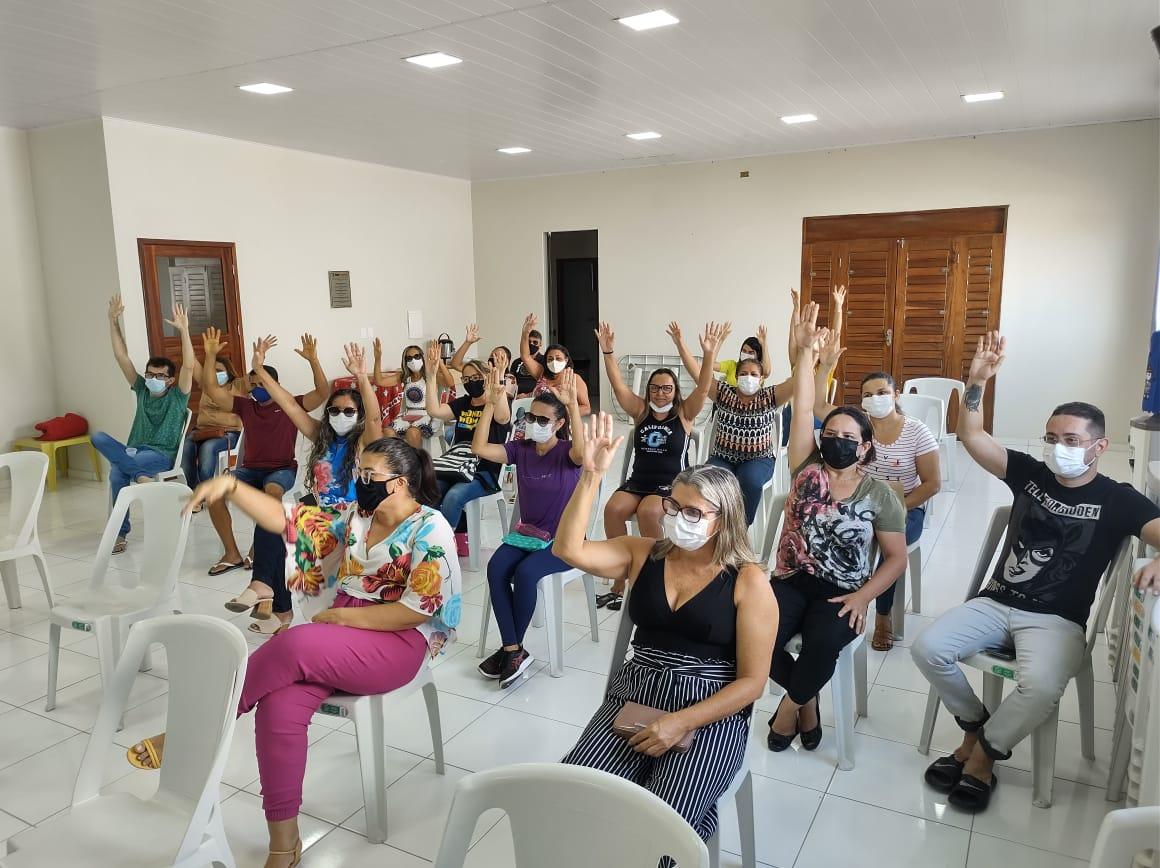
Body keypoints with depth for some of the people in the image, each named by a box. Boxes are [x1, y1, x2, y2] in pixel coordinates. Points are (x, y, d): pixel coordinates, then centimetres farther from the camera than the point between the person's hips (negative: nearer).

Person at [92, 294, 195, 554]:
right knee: (98, 437, -27)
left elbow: (189, 366, -15)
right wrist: (113, 322, 3)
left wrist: (184, 331, -25)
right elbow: (122, 357, 11)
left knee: (118, 471, -32)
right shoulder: (142, 390, 14)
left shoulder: (177, 395, 2)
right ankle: (140, 475, -30)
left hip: (162, 455, -5)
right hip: (133, 449, 5)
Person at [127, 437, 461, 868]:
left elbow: (415, 611, -16)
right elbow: (286, 520, 4)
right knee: (280, 703, -22)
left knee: (294, 646, -30)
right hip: (343, 634, 6)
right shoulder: (355, 516, 9)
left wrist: (339, 616, -14)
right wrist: (231, 487, -10)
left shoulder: (431, 532, -11)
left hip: (399, 643, -6)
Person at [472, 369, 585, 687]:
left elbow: (581, 452, -35)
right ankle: (514, 650, -18)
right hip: (525, 533, 4)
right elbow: (479, 448, -10)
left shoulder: (566, 451, -10)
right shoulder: (520, 449, 2)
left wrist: (573, 405, -44)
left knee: (525, 573, -30)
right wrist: (491, 405, -19)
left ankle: (511, 649, -9)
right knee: (496, 568, -25)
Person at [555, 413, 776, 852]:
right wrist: (592, 474, -18)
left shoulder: (748, 582, -4)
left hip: (709, 716, -3)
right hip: (633, 699, 4)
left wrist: (681, 722, -17)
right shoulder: (643, 554, 5)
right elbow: (568, 549, -9)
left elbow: (752, 681, -6)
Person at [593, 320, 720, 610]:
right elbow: (617, 384, 1)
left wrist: (709, 354, -27)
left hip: (672, 484, -3)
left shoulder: (684, 413, 1)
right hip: (638, 481, 4)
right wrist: (608, 351, -11)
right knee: (613, 509, -25)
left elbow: (703, 388, -13)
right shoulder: (640, 411, 8)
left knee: (647, 512, -34)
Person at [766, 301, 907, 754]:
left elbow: (896, 557, 2)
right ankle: (807, 702, 5)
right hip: (792, 581, 2)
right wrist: (806, 352, -14)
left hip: (842, 593, -1)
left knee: (822, 642, -33)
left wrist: (862, 597, -13)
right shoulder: (807, 469, 0)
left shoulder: (880, 495, -1)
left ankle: (791, 704, 1)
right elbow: (802, 410, -7)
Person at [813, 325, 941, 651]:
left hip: (905, 509, -2)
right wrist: (825, 365, -14)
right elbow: (817, 406, -5)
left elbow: (932, 483, -6)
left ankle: (883, 617, -12)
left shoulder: (917, 432, -6)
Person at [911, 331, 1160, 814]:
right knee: (927, 648, -17)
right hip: (996, 603, 4)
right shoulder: (1029, 474, 5)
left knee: (1041, 687, -34)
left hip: (1057, 621, -3)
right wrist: (978, 380, -16)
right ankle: (977, 727, 8)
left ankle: (983, 755, -6)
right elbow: (971, 436, -2)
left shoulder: (1117, 500, -2)